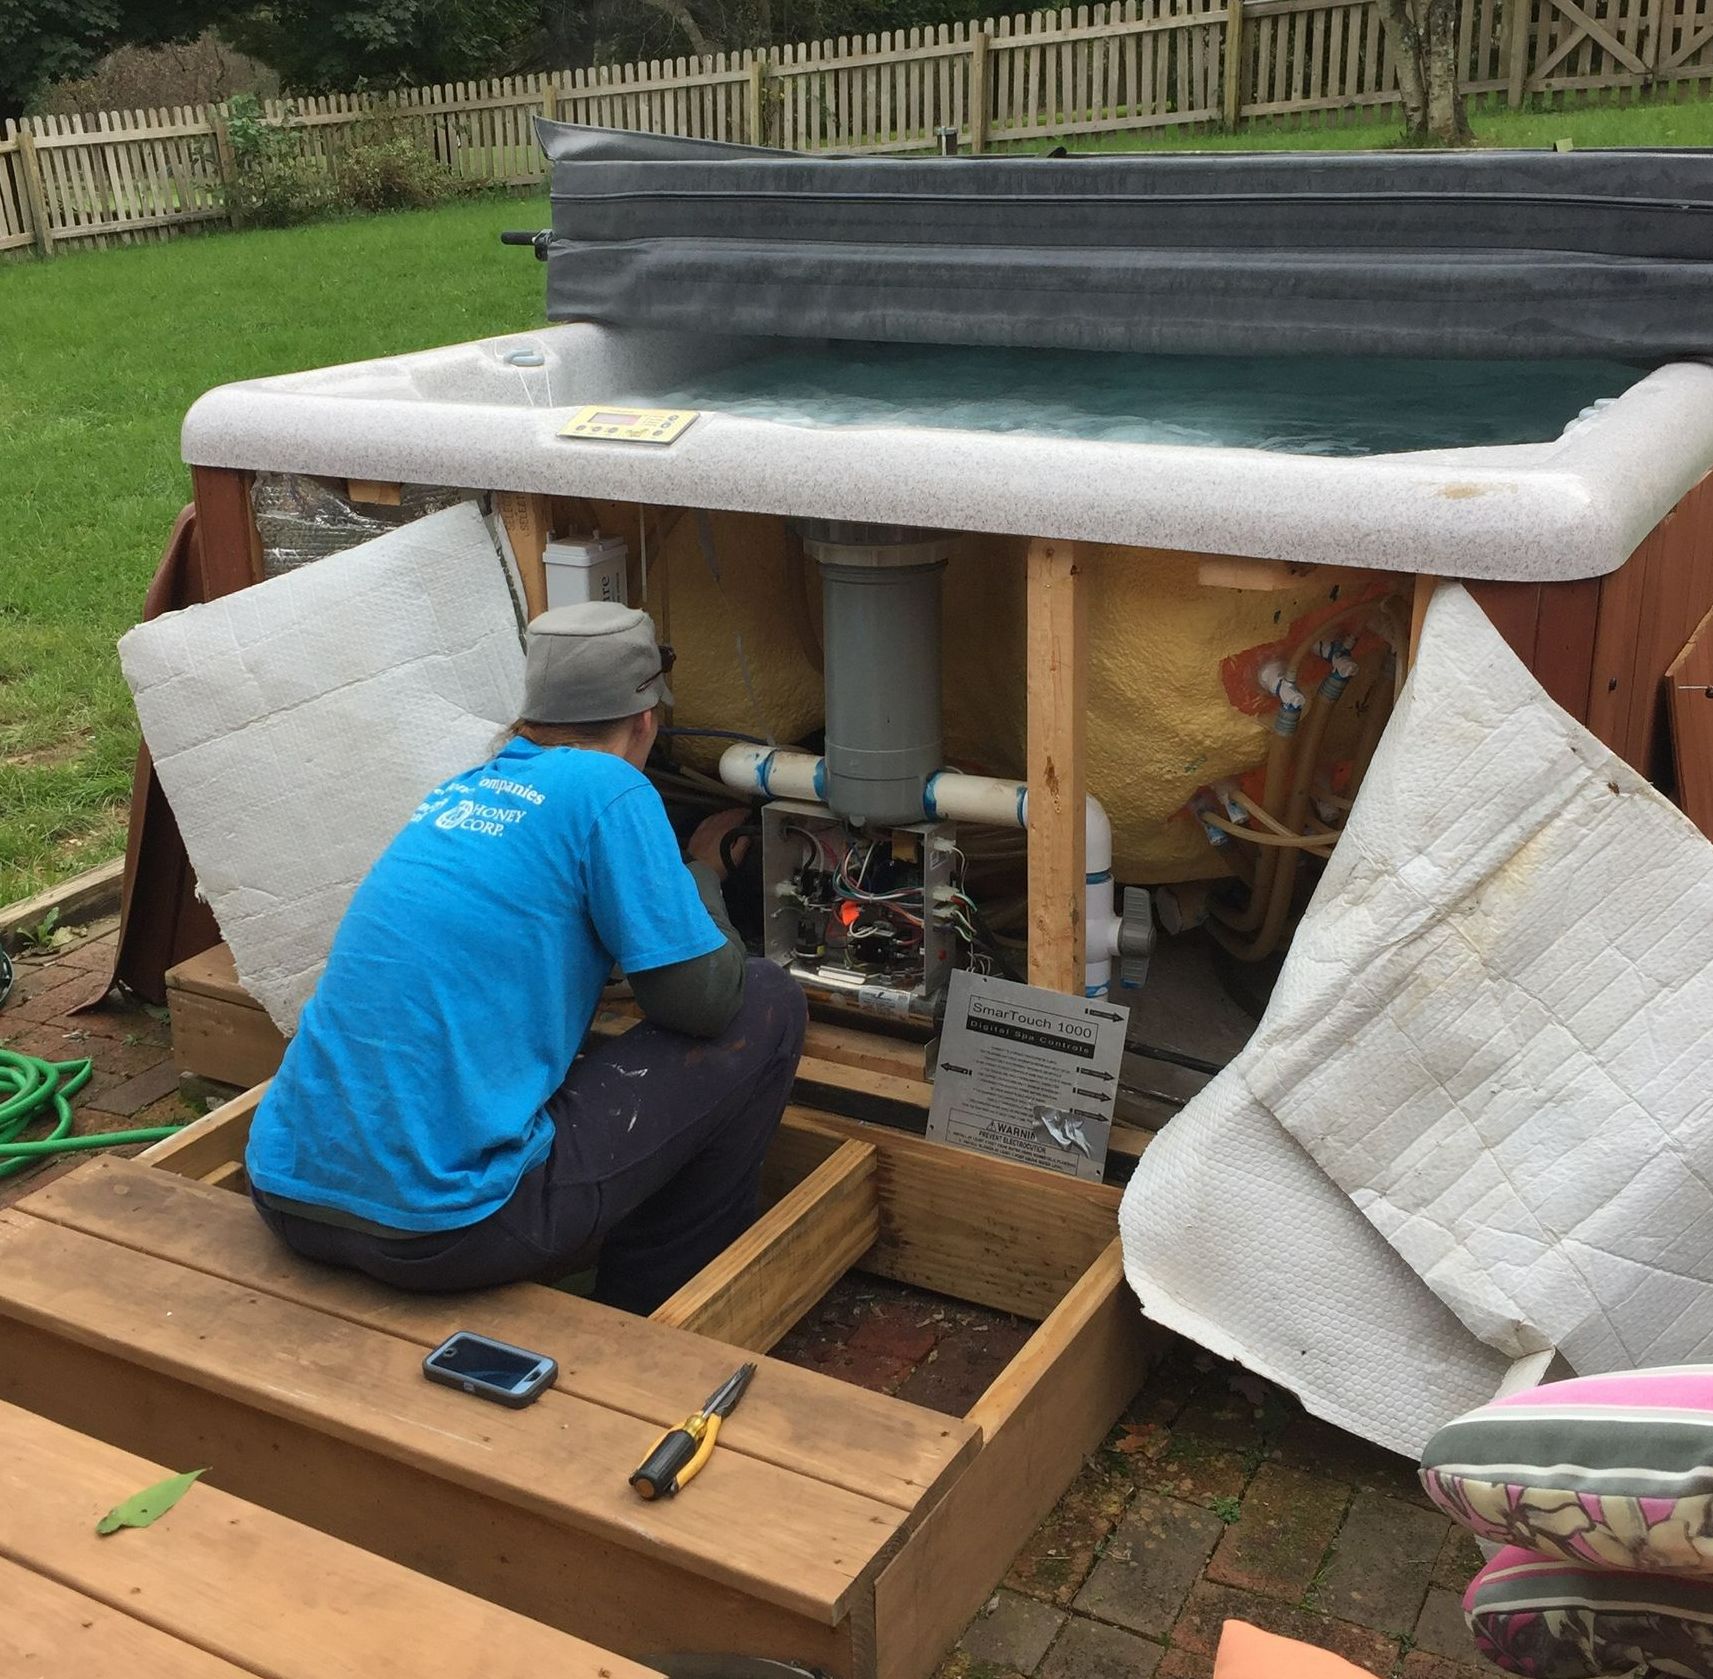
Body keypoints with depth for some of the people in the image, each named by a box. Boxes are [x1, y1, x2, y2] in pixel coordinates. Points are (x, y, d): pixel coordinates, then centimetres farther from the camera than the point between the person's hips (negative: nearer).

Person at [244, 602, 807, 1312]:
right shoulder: (607, 788, -5)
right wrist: (702, 874, 16)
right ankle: (649, 1316, 18)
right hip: (448, 1224, -8)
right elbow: (702, 999, -4)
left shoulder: (455, 792, 15)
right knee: (768, 1007, 5)